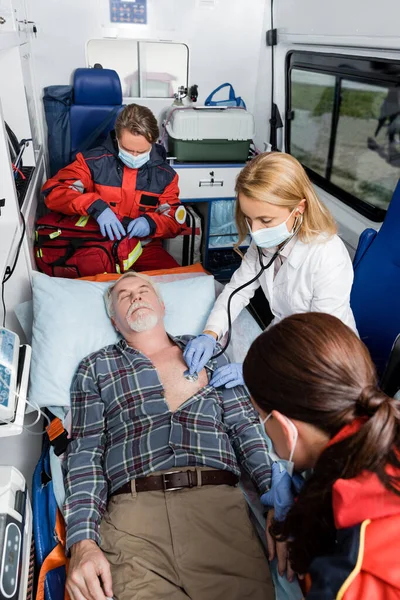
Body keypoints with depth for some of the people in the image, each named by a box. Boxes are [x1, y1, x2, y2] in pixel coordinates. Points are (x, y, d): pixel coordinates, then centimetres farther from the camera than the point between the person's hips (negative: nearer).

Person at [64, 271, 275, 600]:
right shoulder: (95, 368, 16)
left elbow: (246, 427, 12)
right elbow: (85, 453, 7)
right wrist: (83, 541, -8)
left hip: (218, 500, 2)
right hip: (133, 508, -1)